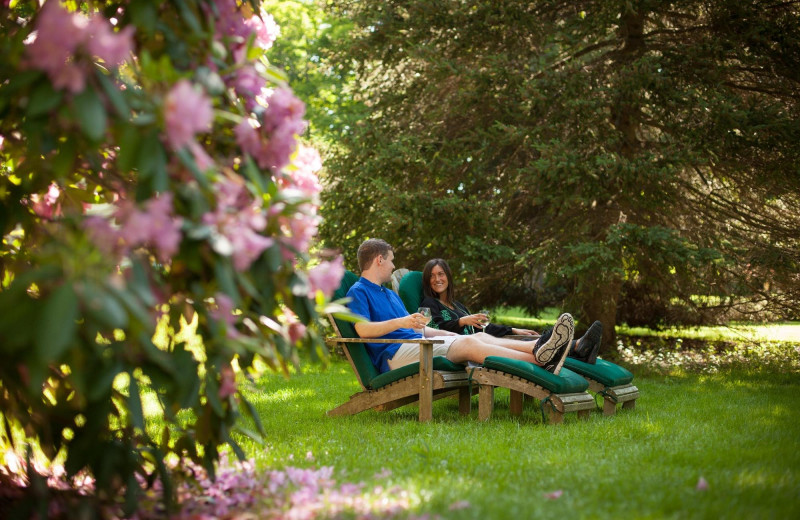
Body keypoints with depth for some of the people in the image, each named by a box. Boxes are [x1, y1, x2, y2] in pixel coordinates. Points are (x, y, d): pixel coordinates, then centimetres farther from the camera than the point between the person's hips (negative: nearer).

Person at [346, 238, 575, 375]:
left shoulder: (390, 294, 32)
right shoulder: (358, 292, 0)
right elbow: (363, 329, -17)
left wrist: (450, 335, 21)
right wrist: (400, 322, -28)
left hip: (416, 343, 9)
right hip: (395, 354, -9)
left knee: (480, 337, -10)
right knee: (468, 344, -23)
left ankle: (537, 348, -28)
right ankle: (538, 360, -32)